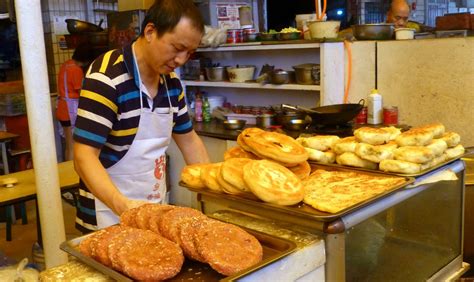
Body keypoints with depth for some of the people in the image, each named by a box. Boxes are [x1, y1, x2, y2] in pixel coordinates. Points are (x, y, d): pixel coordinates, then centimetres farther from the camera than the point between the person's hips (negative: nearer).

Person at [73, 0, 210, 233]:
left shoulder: (172, 82, 3)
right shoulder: (107, 77, -20)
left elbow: (188, 140, 13)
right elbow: (84, 156, -24)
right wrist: (121, 204, -38)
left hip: (156, 210, 7)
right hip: (110, 217, -7)